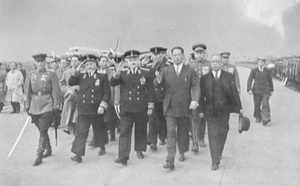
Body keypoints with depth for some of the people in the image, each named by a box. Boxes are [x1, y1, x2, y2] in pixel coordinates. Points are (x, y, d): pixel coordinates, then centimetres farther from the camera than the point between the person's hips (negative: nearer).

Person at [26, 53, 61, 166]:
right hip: (35, 105, 5)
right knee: (42, 130, 15)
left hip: (47, 105, -5)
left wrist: (56, 106, -11)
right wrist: (28, 106, 12)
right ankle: (48, 150, 33)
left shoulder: (51, 75, -4)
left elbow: (56, 91, -6)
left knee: (43, 131, -7)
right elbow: (29, 91, 13)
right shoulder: (31, 75, 9)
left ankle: (39, 156, -1)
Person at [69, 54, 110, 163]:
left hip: (96, 109, -1)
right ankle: (78, 154, -5)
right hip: (83, 109, 2)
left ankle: (102, 147, 38)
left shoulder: (102, 76, -1)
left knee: (99, 129, 15)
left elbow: (107, 92, -5)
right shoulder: (81, 76, 9)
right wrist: (77, 71, -11)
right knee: (81, 131, -4)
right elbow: (70, 83, -3)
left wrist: (102, 106, -14)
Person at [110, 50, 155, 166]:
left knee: (141, 130, 13)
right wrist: (117, 74, -27)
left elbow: (150, 91, 2)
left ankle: (139, 150, 34)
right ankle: (123, 157, -5)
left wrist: (150, 106, -2)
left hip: (141, 108, 0)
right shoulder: (122, 73, 4)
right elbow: (112, 83, -8)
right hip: (126, 108, 0)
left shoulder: (146, 73, 2)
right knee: (124, 132, -5)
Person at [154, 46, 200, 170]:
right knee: (171, 133, -8)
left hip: (184, 107, 1)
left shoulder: (190, 71, 2)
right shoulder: (166, 70, 4)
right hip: (170, 107, -1)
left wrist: (195, 100, -25)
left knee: (183, 132, 15)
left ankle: (182, 153, 38)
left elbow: (196, 87, -7)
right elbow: (156, 85, -4)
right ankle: (170, 161, -9)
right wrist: (158, 80, -28)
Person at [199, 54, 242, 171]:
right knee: (213, 135, -3)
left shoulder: (228, 77, 1)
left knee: (222, 133, 10)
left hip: (224, 111, 1)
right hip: (210, 111, -1)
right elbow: (202, 95, 1)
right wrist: (201, 110, 0)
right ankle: (215, 162, 3)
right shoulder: (205, 78, 0)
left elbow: (234, 93, 1)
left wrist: (239, 108, 0)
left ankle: (219, 152, 38)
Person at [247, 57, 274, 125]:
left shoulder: (268, 71, -1)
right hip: (256, 90, 0)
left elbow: (270, 81, 9)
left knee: (265, 104, -13)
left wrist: (271, 90, 14)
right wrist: (249, 89, -19)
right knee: (257, 105, 8)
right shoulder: (253, 70, -4)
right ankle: (258, 117, 29)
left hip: (265, 90, 0)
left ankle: (266, 119, -19)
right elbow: (249, 80, -7)